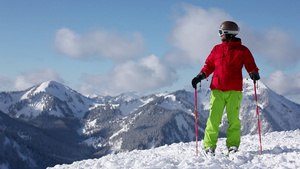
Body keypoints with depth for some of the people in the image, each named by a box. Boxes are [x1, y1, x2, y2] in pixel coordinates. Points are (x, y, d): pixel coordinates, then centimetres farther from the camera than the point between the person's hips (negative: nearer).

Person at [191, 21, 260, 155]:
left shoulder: (242, 50, 8)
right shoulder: (216, 49, 16)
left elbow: (250, 66, 6)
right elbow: (209, 66, 19)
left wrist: (254, 73, -16)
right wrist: (201, 76, 1)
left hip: (234, 90, -2)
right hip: (217, 90, 2)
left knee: (233, 119, -2)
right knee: (213, 119, -5)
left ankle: (233, 146, 8)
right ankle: (209, 146, -1)